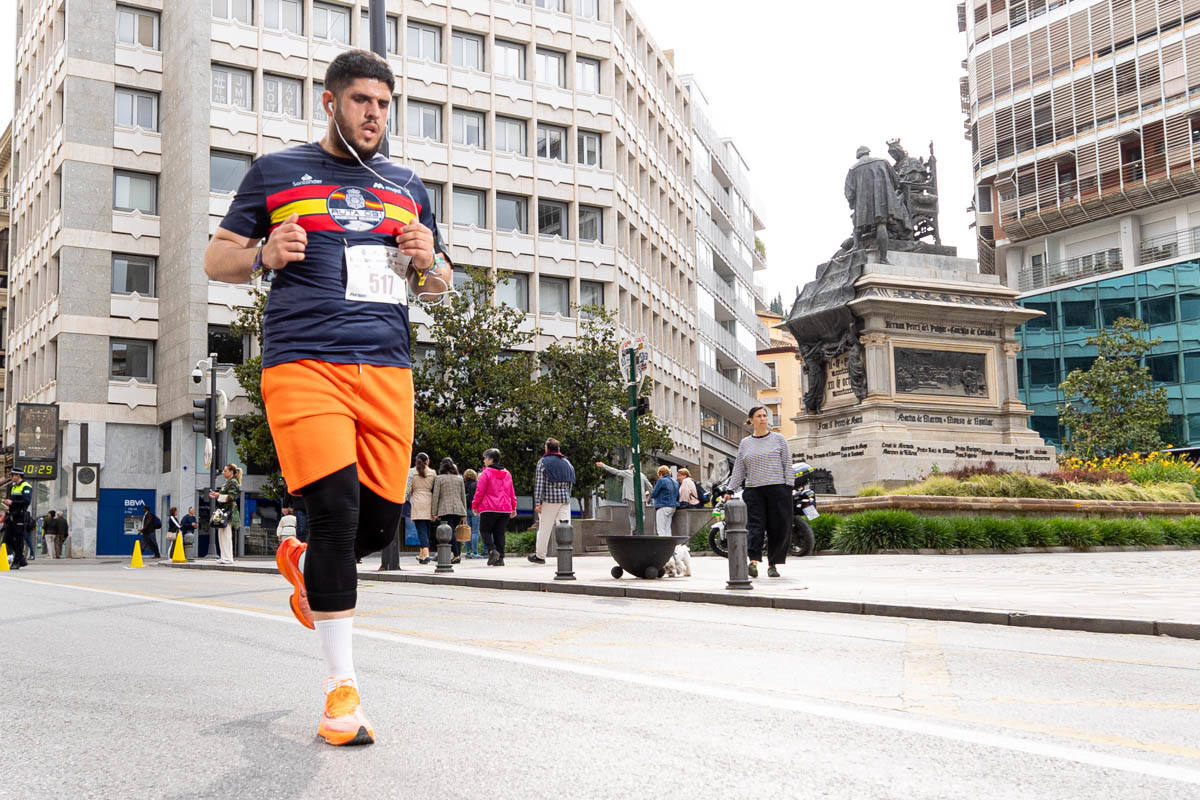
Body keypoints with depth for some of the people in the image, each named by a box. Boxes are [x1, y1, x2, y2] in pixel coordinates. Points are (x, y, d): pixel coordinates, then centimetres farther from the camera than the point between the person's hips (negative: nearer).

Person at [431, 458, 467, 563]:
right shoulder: (459, 478, 12)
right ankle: (459, 552, 10)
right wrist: (464, 513, 18)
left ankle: (456, 555, -17)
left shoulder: (439, 478, 1)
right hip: (458, 509, 4)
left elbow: (435, 496, -2)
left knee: (450, 532, -7)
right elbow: (463, 496, 13)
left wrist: (434, 512, 2)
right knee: (453, 531, 14)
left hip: (445, 510, -4)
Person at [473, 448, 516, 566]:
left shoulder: (486, 473, -5)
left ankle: (492, 551, -15)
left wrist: (475, 505, 4)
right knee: (500, 533, 8)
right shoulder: (507, 473, 14)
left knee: (485, 530, 5)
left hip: (489, 508, -5)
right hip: (505, 508, 5)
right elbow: (511, 492, 18)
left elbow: (480, 491, -6)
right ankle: (500, 558, 3)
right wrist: (513, 507, 23)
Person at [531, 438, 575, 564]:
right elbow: (571, 483, 16)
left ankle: (540, 556, 9)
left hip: (549, 499, -4)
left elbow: (539, 484, -7)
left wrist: (537, 503, -7)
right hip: (565, 499, 4)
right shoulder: (567, 462, 14)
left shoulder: (543, 462, -2)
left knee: (544, 528, 3)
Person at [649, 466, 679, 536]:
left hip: (663, 507, -8)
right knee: (668, 528, 12)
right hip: (673, 507, 8)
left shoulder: (661, 481, -10)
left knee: (661, 530, -6)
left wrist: (651, 491, 13)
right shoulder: (675, 482, 13)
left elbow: (653, 494, -7)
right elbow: (677, 496, 19)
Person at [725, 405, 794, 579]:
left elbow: (787, 465, 5)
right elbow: (738, 470, 15)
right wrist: (730, 490, 7)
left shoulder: (778, 439, 8)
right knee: (754, 525, -12)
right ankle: (753, 561, -25)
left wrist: (788, 488, -3)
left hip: (777, 489, -1)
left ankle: (772, 564, 10)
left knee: (778, 527, -1)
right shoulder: (745, 444, 13)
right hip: (753, 491, 1)